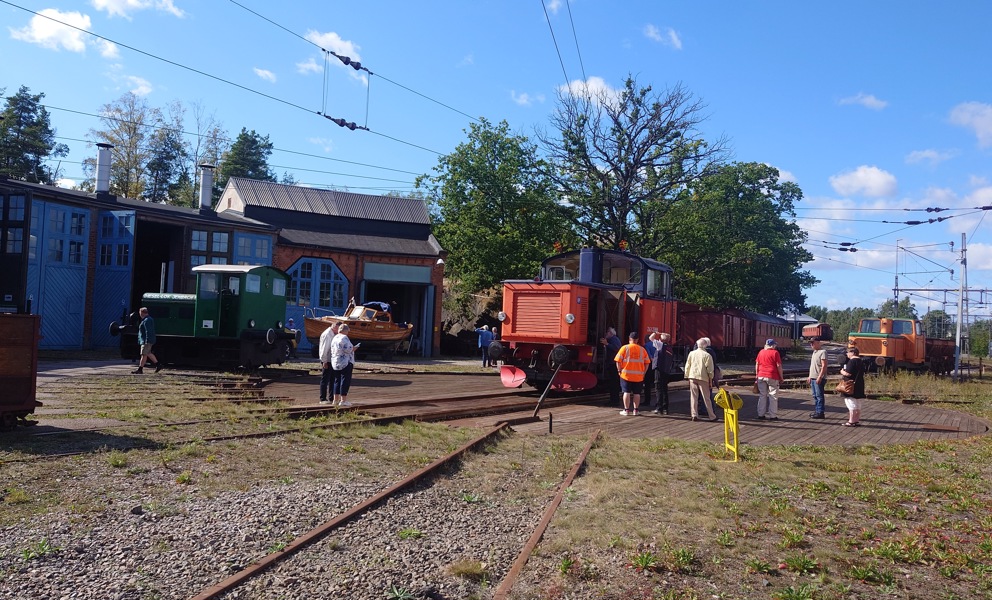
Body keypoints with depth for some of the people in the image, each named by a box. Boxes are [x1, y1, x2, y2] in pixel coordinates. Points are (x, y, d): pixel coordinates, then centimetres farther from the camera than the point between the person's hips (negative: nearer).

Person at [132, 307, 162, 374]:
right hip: (145, 340, 11)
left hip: (146, 341, -11)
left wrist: (147, 341, -25)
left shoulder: (147, 320, -17)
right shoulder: (149, 319, 17)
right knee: (148, 353, 15)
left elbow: (148, 331, -23)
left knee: (144, 354, -6)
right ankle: (158, 365, 17)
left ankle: (140, 369, -3)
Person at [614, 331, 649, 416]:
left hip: (626, 375, -2)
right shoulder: (642, 349, 4)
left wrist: (619, 371, 1)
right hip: (639, 376, 2)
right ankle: (635, 410, 11)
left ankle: (626, 410, 4)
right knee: (637, 393, 9)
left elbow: (618, 361, -8)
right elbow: (646, 363, 5)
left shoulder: (625, 348, -5)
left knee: (627, 392, 3)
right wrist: (643, 373, 11)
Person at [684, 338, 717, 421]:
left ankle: (694, 415, 5)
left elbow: (687, 366, 7)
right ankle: (712, 416, 9)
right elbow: (710, 369, -6)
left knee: (693, 397, 8)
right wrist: (711, 380, 3)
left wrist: (687, 376, 15)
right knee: (706, 398, 3)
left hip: (692, 377, 3)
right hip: (703, 378, -3)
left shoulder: (691, 353, 2)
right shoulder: (707, 355, -9)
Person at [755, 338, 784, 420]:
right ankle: (773, 416, 4)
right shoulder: (775, 352, -6)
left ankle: (761, 414, 13)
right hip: (772, 377, -5)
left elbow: (757, 364, 11)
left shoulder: (761, 352, 9)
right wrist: (781, 377, -2)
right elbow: (779, 366, -8)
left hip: (761, 376, 5)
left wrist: (756, 375, 19)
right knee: (773, 396, 3)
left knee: (762, 396, 11)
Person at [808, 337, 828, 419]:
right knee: (815, 396, 13)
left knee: (819, 396, -5)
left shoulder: (822, 352, -11)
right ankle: (816, 411, 20)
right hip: (813, 378, 9)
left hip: (819, 378, -9)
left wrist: (820, 377, -22)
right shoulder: (814, 352, 18)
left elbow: (824, 366, -17)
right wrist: (810, 376, 21)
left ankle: (820, 412, -2)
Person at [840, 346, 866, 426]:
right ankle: (857, 420, 21)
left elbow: (848, 373, -24)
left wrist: (842, 372, -5)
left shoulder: (852, 361, -17)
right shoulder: (860, 361, 13)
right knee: (857, 405, 15)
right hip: (859, 385, 10)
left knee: (851, 404, -5)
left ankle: (851, 422, -3)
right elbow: (862, 373, 19)